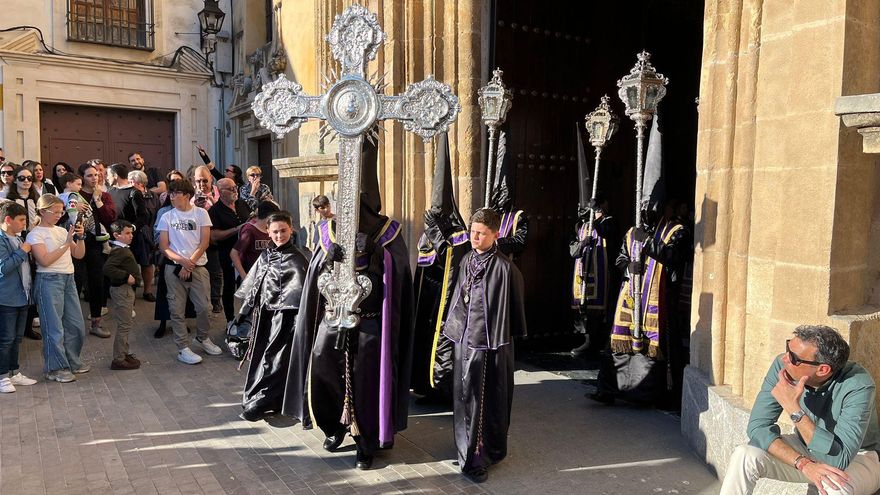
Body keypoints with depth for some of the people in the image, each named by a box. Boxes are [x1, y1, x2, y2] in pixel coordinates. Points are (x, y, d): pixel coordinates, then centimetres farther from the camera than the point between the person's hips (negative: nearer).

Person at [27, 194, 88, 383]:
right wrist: (66, 243, -18)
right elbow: (45, 260, -16)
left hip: (68, 279, 7)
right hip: (49, 280, -6)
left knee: (76, 324, 11)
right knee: (54, 326, -1)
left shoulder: (62, 231, 13)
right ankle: (56, 368, 10)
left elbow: (79, 255, 11)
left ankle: (72, 361, 25)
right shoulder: (35, 234, -5)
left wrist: (80, 238, -5)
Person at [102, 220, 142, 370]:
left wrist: (135, 278, 11)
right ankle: (118, 360, 0)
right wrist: (126, 276, -26)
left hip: (127, 289, 11)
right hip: (122, 290, -11)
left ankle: (124, 354, 28)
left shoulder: (123, 249, 14)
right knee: (124, 326, -6)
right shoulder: (118, 251, -18)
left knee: (124, 325, 18)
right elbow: (108, 268, -30)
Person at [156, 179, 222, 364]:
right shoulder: (167, 217, 5)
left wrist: (190, 263, -11)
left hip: (198, 267, 0)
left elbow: (204, 243, -3)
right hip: (174, 268, 1)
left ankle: (202, 338, 25)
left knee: (203, 307, 1)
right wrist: (181, 260, -15)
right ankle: (183, 348, 9)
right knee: (177, 309, 1)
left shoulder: (201, 213, 2)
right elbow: (163, 246, 1)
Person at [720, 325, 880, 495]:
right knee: (744, 456, -22)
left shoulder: (858, 386, -30)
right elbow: (758, 427, -19)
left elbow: (839, 458, -37)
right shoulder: (781, 367, -20)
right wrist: (804, 464, -32)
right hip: (804, 448, 4)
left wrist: (793, 408, -39)